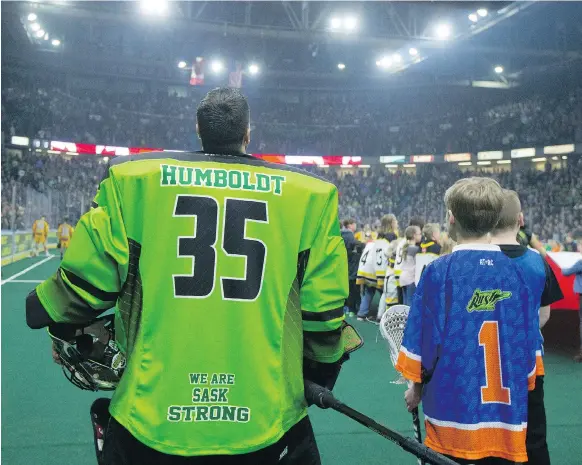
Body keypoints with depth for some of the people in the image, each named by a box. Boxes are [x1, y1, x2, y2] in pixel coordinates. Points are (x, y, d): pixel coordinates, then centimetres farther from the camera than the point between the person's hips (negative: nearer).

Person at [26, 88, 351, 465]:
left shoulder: (132, 179, -1)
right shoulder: (309, 194, 0)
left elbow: (87, 281, 3)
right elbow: (322, 306, 3)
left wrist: (46, 311, 25)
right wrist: (323, 369, 22)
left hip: (151, 420, 1)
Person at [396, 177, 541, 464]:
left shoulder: (440, 271, -11)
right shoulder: (515, 272, -1)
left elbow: (424, 340, -7)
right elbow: (529, 343, 5)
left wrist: (416, 389, 9)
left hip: (455, 412, -3)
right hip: (508, 416, 3)